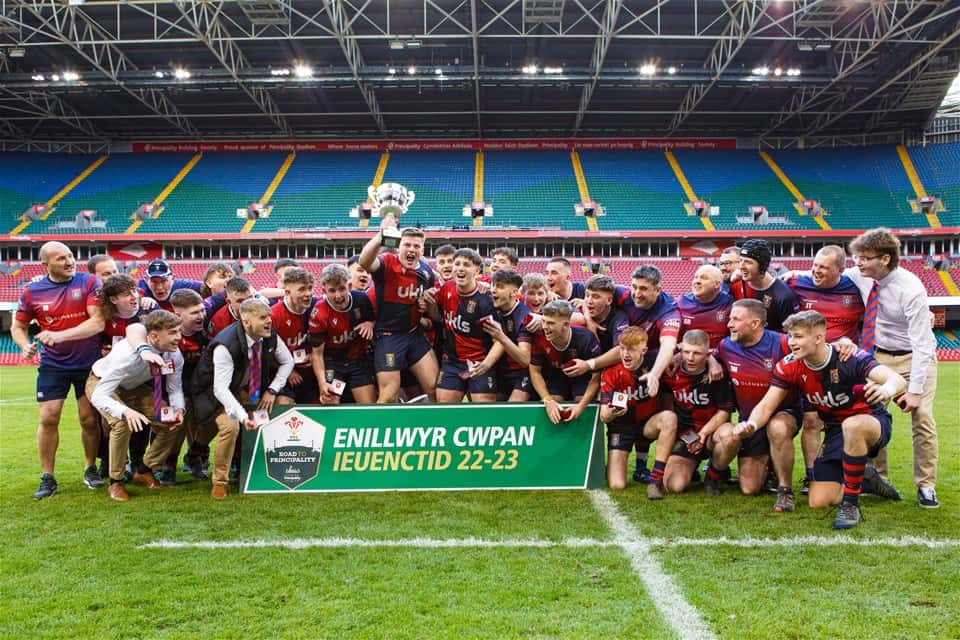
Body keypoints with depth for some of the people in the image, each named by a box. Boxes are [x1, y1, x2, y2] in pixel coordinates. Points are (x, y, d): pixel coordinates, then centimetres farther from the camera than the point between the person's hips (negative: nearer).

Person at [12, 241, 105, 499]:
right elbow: (18, 326, 9)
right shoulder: (32, 291, -2)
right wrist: (26, 346, -12)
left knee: (89, 418, 3)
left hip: (88, 363, -1)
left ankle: (91, 469, 23)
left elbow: (98, 322, -19)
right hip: (52, 364, 2)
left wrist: (59, 336, -27)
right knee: (48, 418, -2)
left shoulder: (89, 283, -10)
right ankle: (47, 478, 11)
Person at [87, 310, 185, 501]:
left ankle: (143, 471, 16)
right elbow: (99, 396, -42)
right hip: (102, 383, -5)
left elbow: (175, 389, -10)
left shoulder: (174, 355, -24)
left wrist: (179, 409, -32)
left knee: (171, 425, -8)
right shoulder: (128, 354, -41)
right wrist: (125, 411, -61)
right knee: (122, 423, -32)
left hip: (136, 388, 6)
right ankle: (115, 482, -10)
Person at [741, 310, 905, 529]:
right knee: (818, 502, -5)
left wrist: (887, 389, -60)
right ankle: (865, 478, 25)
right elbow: (766, 405, -10)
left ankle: (850, 505, -25)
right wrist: (751, 423, -33)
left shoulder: (849, 358, -23)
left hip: (873, 423, -4)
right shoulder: (789, 366, -11)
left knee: (853, 425, -43)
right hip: (836, 432, 5)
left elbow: (897, 379, -35)